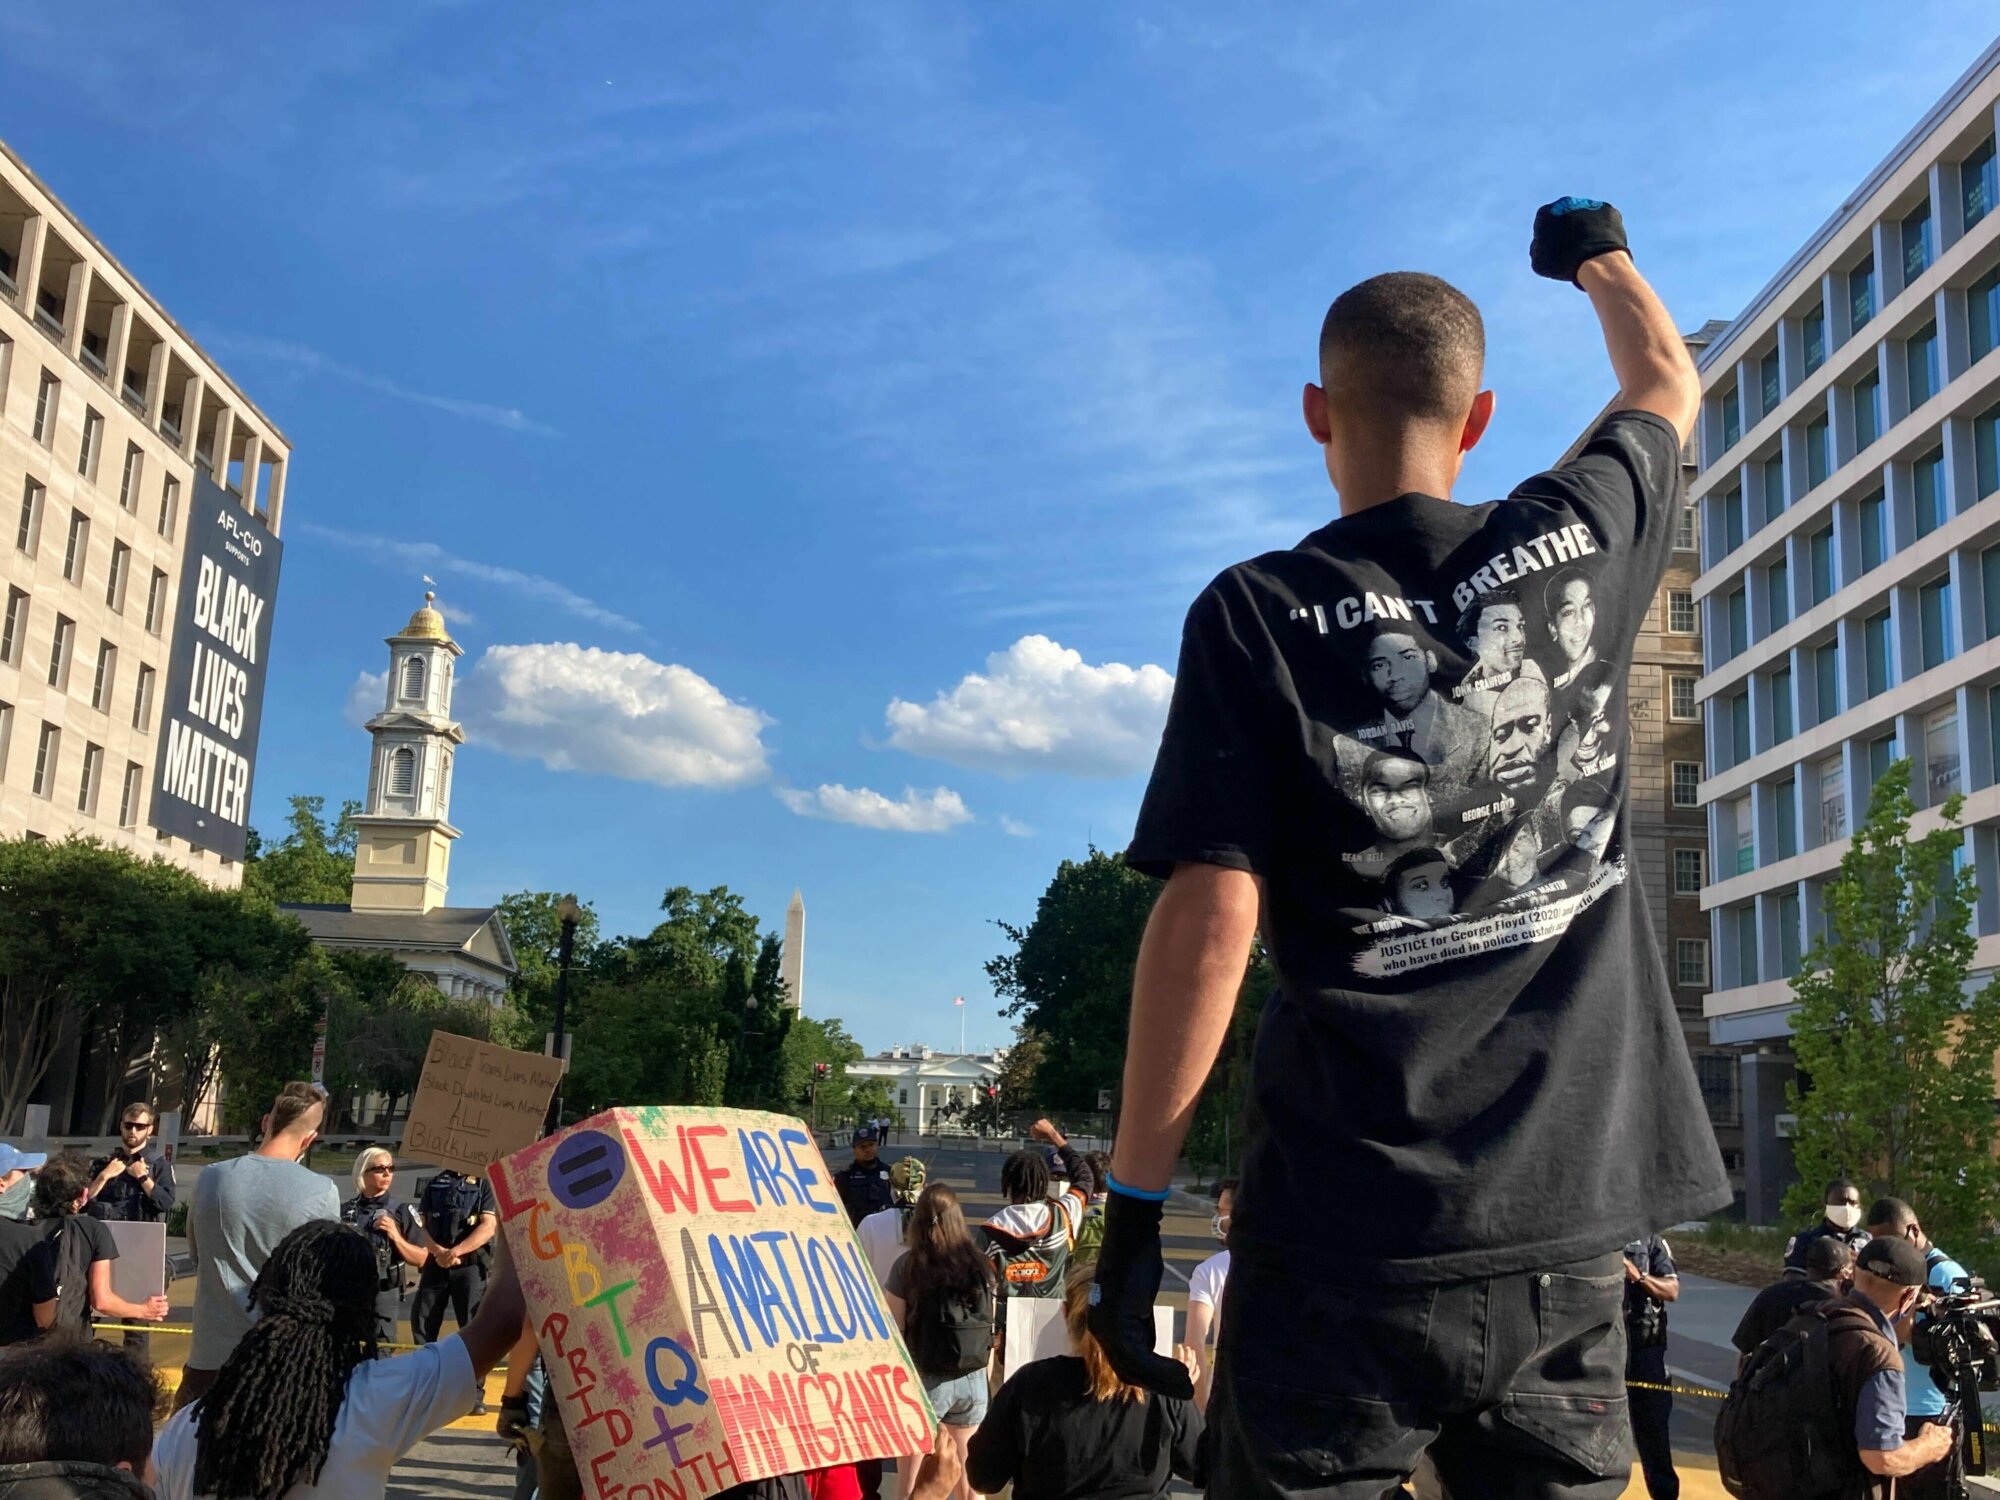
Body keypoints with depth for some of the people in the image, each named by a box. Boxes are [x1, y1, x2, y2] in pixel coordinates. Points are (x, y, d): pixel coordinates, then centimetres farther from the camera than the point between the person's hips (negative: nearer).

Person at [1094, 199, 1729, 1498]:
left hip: (1348, 1235, -3)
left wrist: (1132, 1207, -7)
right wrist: (1598, 254, 46)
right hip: (1564, 1221, 3)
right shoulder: (1578, 544, 4)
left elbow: (1211, 915, -13)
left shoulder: (1256, 616, -6)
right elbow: (1671, 390, 27)